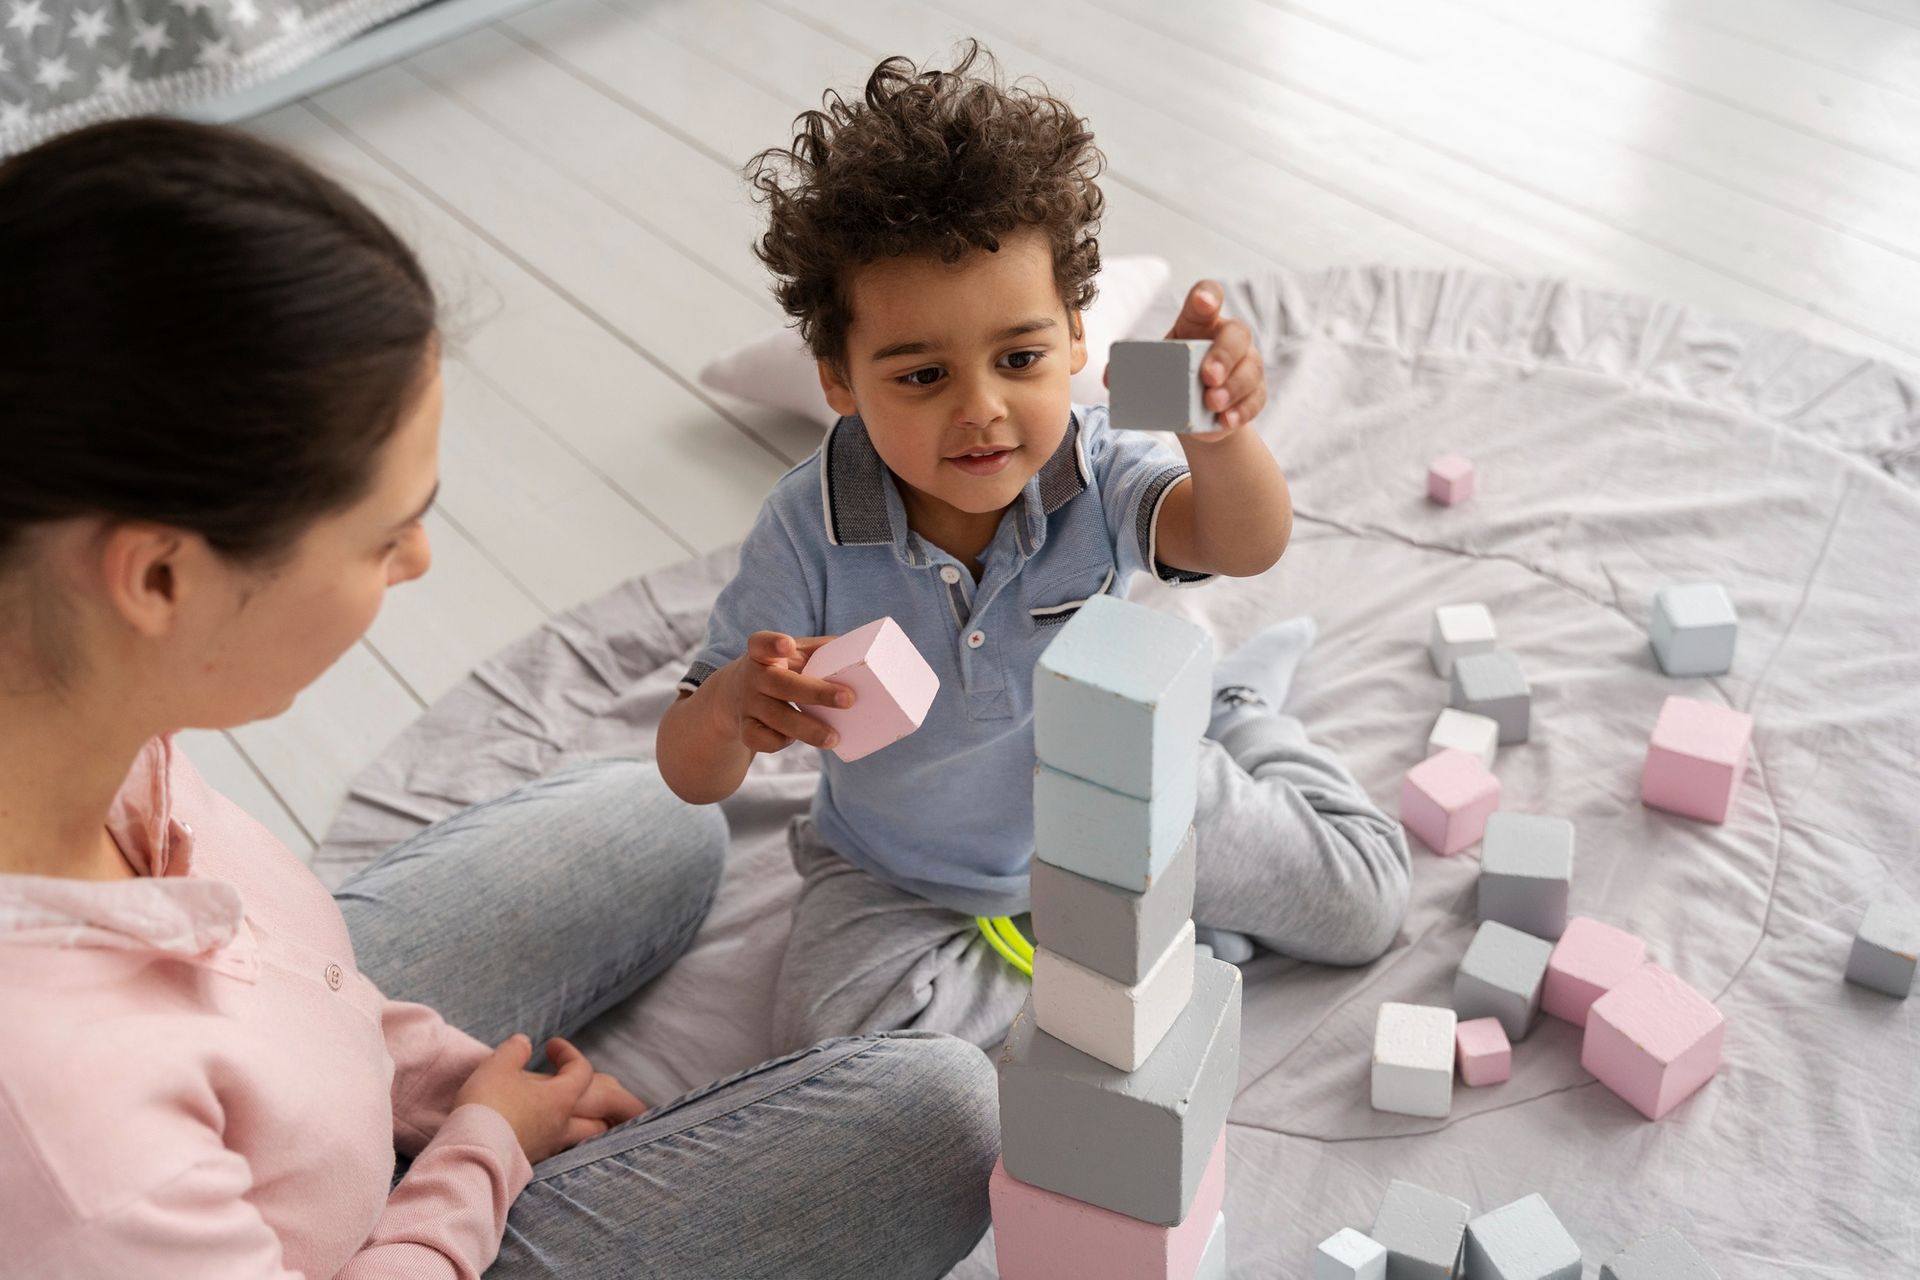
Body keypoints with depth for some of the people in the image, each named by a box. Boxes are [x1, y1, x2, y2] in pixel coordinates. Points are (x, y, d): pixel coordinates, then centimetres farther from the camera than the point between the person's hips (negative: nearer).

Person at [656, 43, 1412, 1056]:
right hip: (909, 881, 0)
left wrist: (1218, 436, -65)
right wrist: (734, 707, -48)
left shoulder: (1094, 472, -21)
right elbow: (690, 775, -22)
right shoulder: (808, 535, -26)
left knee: (1363, 900, -3)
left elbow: (1243, 544, -41)